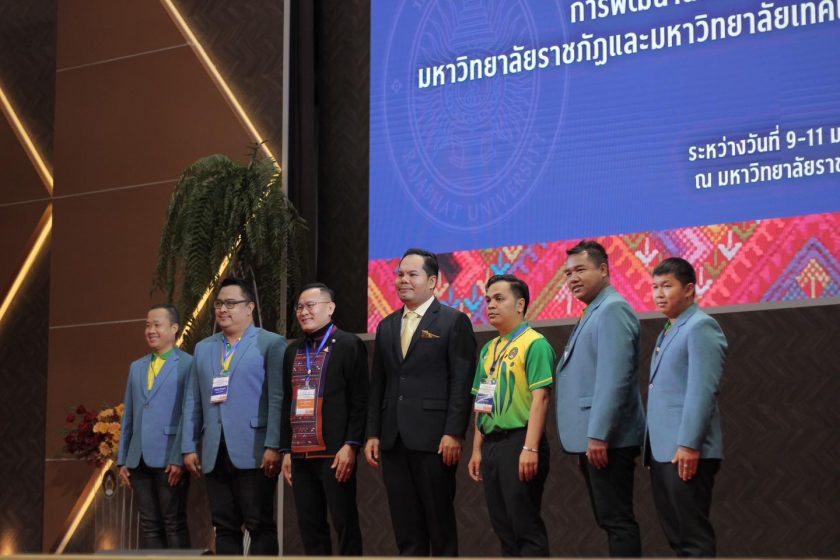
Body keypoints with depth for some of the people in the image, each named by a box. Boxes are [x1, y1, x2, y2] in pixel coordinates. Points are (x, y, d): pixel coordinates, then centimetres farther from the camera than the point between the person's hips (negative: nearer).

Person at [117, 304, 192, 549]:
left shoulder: (188, 365, -3)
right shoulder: (136, 367, 18)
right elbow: (128, 416, 20)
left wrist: (180, 458, -15)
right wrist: (123, 459, 14)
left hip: (170, 459, -6)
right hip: (140, 460, 6)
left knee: (174, 525, -3)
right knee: (149, 525, 7)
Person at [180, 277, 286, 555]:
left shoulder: (271, 343, 1)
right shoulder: (203, 348, 19)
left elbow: (277, 399, -7)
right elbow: (192, 402, 16)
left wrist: (273, 447, -15)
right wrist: (189, 447, 8)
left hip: (253, 452, -5)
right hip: (215, 454, 5)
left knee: (260, 525, -4)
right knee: (224, 525, 6)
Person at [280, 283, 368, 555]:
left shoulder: (349, 345, -2)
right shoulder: (292, 351, 17)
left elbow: (360, 400, -7)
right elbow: (287, 403, 18)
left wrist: (350, 445, -14)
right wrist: (286, 450, 13)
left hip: (335, 452, -6)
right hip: (301, 454, 6)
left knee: (345, 523, -3)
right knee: (309, 525, 6)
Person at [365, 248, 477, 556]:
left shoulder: (454, 321, 0)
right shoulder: (387, 326, 17)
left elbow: (462, 382, -7)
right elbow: (377, 384, 16)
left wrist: (454, 433, -14)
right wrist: (373, 434, 9)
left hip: (433, 438, -5)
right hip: (394, 439, 5)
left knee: (440, 520, -1)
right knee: (405, 524, 6)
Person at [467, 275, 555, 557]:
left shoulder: (534, 344, -8)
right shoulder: (488, 349, 16)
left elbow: (540, 397, -15)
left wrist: (530, 448, -21)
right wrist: (477, 450, 15)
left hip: (519, 442, -8)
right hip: (492, 444, 8)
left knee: (526, 528, -6)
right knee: (503, 527, 10)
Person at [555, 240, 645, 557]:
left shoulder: (612, 309, -11)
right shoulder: (593, 314, 20)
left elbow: (614, 378, -20)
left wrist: (598, 435, -23)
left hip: (606, 440, -10)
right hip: (592, 439, 10)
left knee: (617, 520, -8)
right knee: (609, 519, 11)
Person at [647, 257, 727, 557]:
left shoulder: (700, 327, -8)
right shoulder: (668, 332, 21)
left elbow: (702, 390, -18)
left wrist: (689, 444, -23)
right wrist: (653, 446, 16)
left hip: (685, 451, -9)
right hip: (663, 449, 9)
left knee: (694, 535, -7)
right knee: (676, 533, 11)